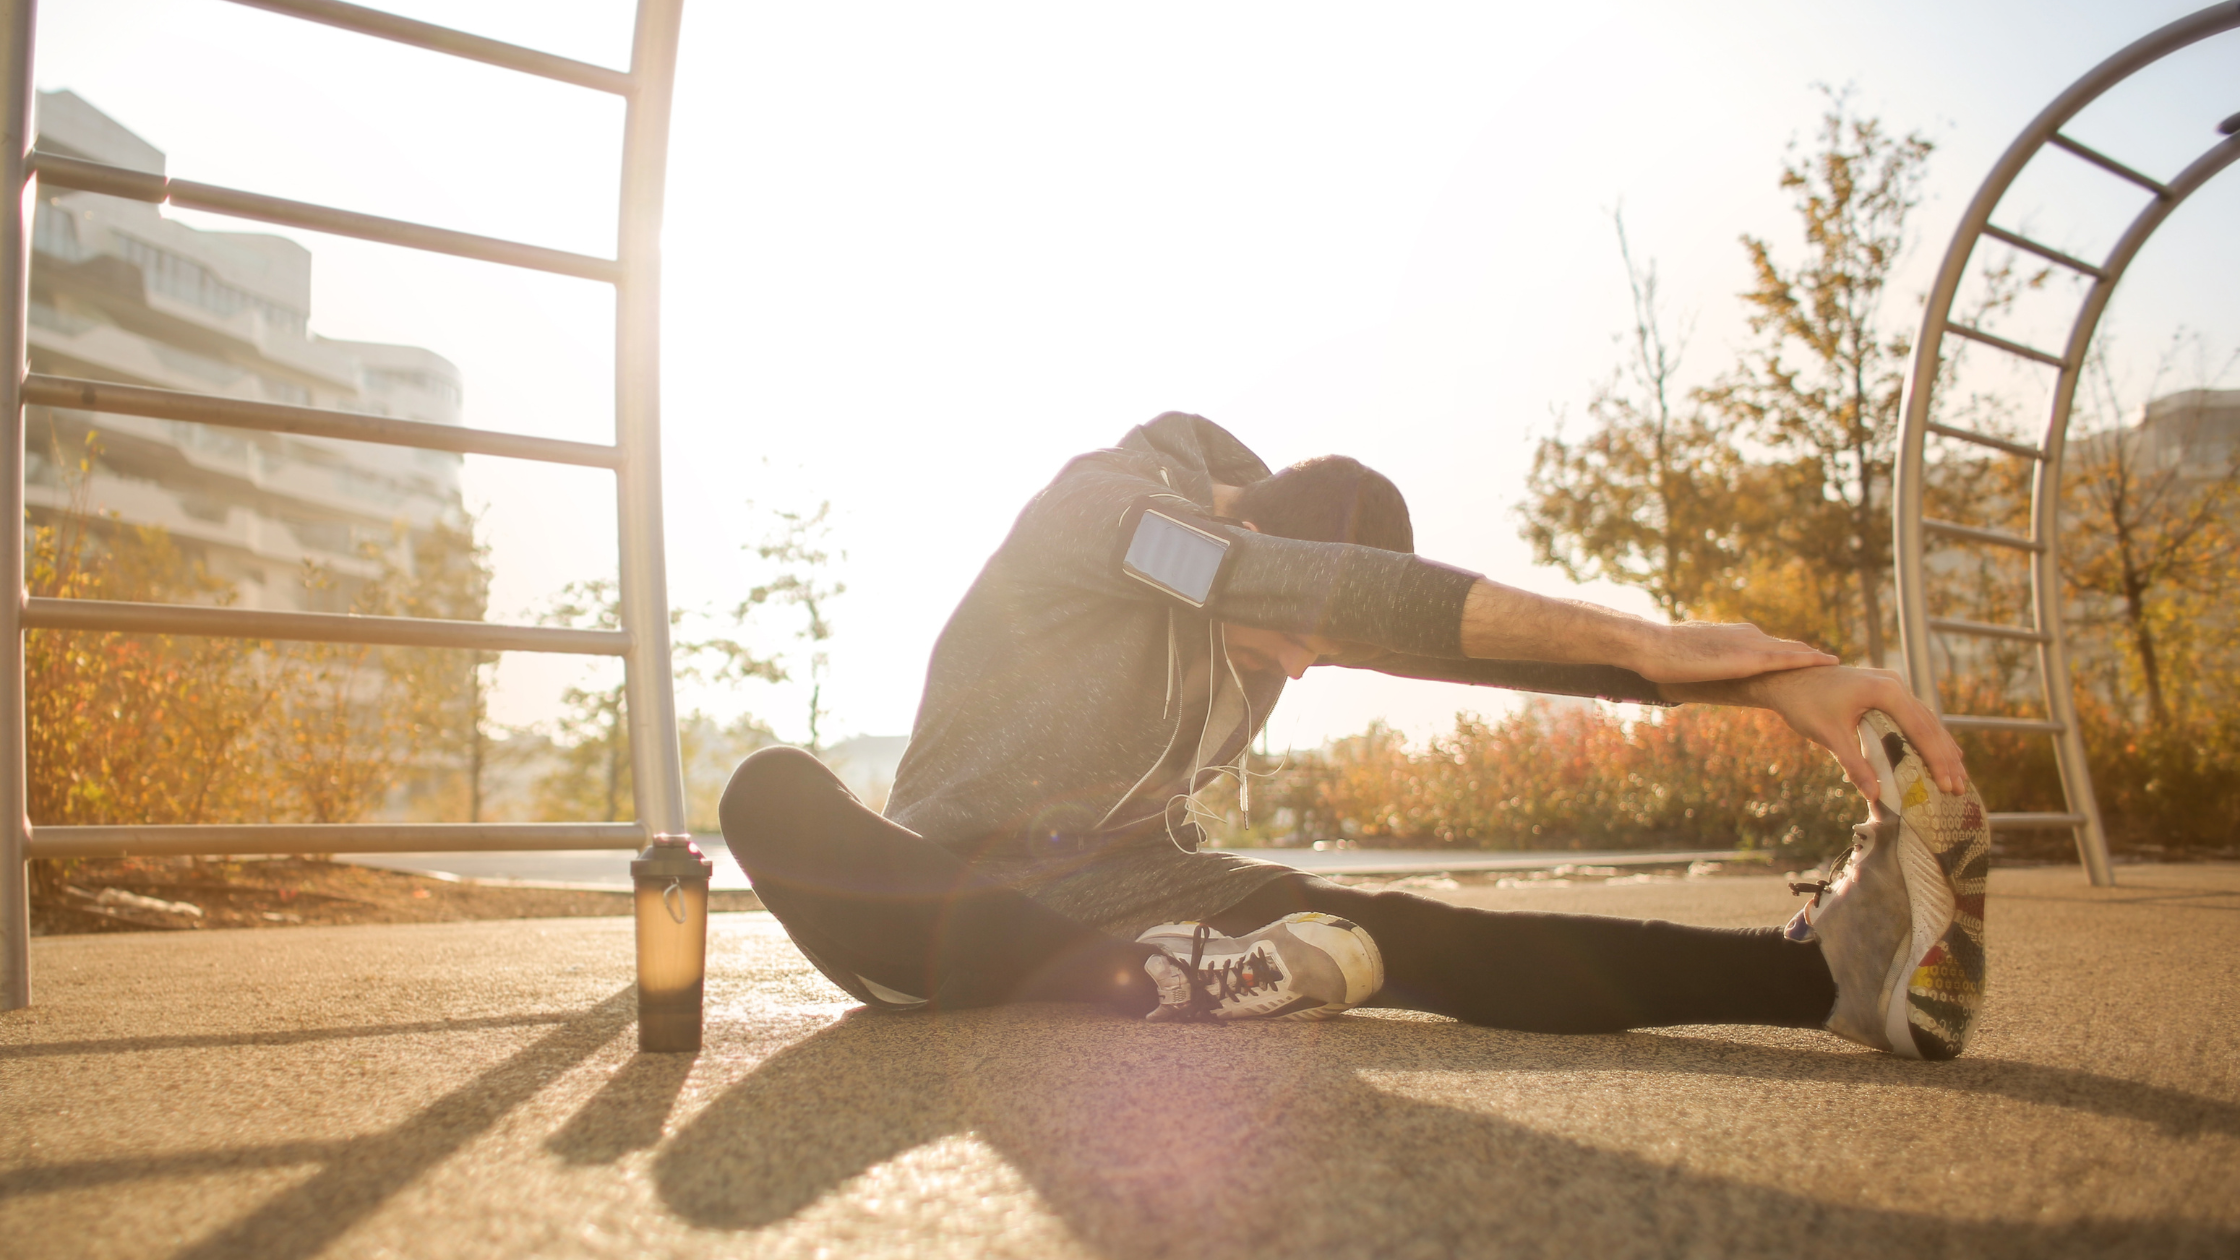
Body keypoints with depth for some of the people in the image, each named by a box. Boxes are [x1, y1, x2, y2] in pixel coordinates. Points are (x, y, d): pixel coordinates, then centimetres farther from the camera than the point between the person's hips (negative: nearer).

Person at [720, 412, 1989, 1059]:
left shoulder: (1287, 615, 2)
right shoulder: (1097, 501, -17)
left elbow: (1484, 639, -10)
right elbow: (1327, 589, -32)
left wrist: (1765, 677, -23)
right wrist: (1642, 640, -35)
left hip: (1136, 881, 3)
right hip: (960, 887, -3)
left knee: (1396, 934, -24)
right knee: (776, 791, -36)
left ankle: (1833, 963, -38)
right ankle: (1159, 982, -43)